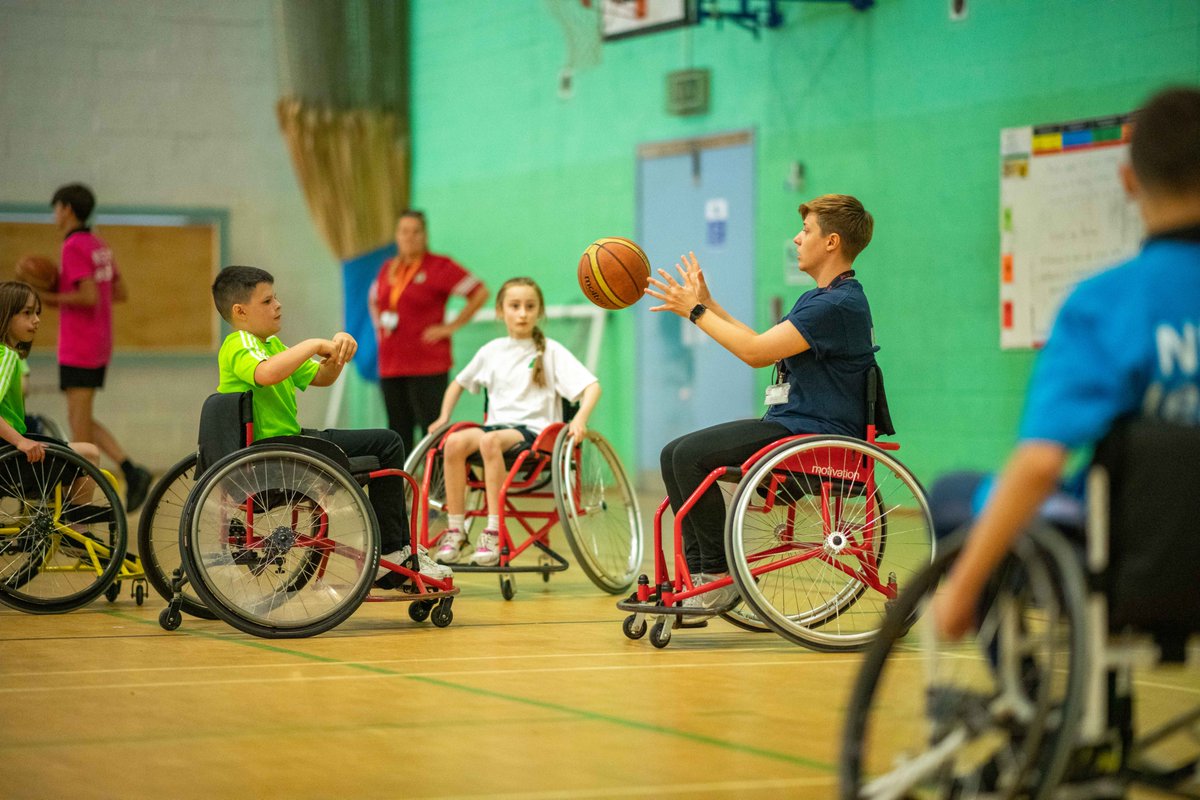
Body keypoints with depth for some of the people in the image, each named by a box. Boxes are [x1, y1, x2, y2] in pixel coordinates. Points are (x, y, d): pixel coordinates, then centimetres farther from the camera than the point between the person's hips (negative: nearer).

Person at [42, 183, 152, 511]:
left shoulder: (74, 247, -15)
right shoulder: (99, 246, 13)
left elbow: (90, 297, -24)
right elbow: (120, 293, 17)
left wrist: (52, 298, -11)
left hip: (78, 349, -9)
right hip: (99, 348, 9)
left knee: (80, 423, -4)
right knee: (80, 420, 14)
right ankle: (131, 471, 2)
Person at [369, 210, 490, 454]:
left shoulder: (440, 266, -4)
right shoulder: (388, 269, 15)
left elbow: (479, 293, -7)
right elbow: (374, 300, 34)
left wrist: (451, 326, -7)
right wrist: (380, 326, 17)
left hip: (428, 366, -6)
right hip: (390, 365, 6)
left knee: (432, 428, -10)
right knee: (398, 432, 9)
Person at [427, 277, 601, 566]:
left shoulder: (551, 351, 3)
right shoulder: (492, 351, 15)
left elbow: (592, 386, -7)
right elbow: (458, 383, 30)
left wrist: (580, 418, -24)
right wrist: (443, 418, 17)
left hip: (534, 431, -4)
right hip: (496, 424, 4)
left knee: (490, 440, -37)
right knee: (454, 441, -28)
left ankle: (494, 532, -37)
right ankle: (455, 530, -23)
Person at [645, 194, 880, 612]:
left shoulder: (840, 304, -17)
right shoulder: (817, 299, 18)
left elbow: (756, 351, -20)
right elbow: (763, 349, 19)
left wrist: (695, 311, -10)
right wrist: (708, 303, 19)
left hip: (813, 435, -11)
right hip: (790, 425, 11)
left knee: (689, 455, -20)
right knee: (674, 455, 2)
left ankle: (721, 576, -13)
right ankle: (698, 572, 0)